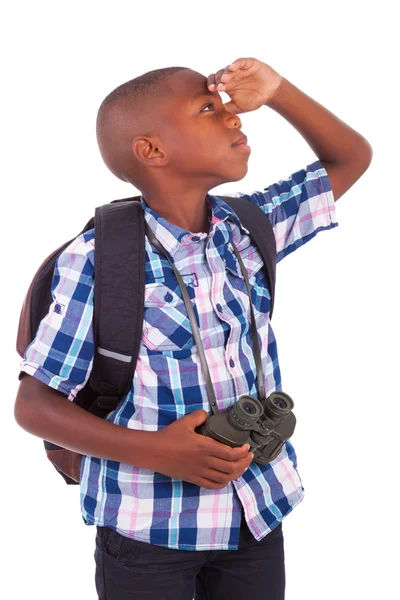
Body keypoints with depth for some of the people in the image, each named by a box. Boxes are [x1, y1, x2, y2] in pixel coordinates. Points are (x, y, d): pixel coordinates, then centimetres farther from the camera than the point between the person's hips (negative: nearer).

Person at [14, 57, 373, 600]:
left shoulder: (249, 227, 1)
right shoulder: (98, 261, -15)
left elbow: (352, 158, 12)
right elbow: (34, 404, -11)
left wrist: (276, 90, -3)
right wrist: (153, 451, -23)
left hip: (258, 512, 5)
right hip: (149, 528, -4)